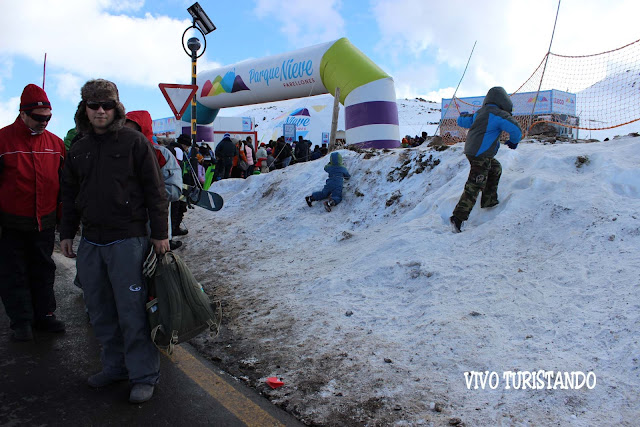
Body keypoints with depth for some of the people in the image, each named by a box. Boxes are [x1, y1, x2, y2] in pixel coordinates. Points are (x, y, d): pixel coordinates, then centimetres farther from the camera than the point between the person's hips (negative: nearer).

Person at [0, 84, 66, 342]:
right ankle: (21, 322, 20)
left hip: (45, 224, 3)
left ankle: (44, 315, 25)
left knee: (44, 271, 13)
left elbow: (63, 184, 11)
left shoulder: (55, 143, 4)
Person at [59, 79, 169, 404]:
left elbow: (154, 190, -5)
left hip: (127, 240, -6)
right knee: (100, 311, 13)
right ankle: (115, 366, 29)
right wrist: (66, 233, 16)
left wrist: (159, 233, -7)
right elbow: (70, 195, 21)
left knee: (131, 311, -3)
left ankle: (144, 376, 9)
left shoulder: (134, 141, -4)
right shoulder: (78, 150, 13)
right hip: (90, 243, 6)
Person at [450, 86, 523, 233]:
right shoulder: (498, 114, -11)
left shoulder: (479, 113, 12)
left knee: (496, 169, 29)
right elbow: (515, 129, -18)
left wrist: (462, 116, 48)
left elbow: (462, 121, 24)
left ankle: (489, 201, 33)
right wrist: (513, 141, 4)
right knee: (473, 188, -9)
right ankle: (458, 218, -10)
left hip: (472, 151, 9)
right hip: (481, 156, -9)